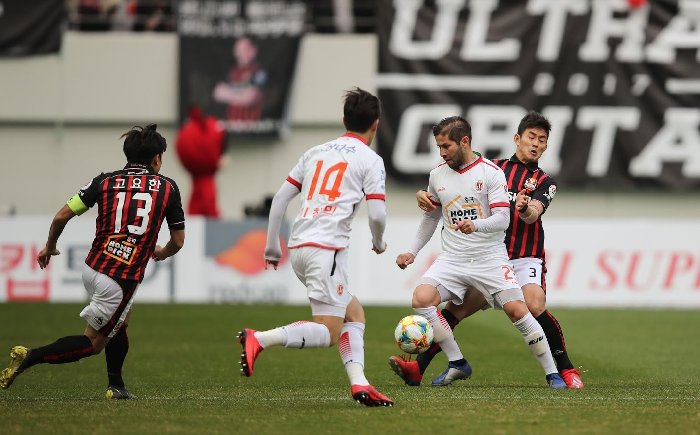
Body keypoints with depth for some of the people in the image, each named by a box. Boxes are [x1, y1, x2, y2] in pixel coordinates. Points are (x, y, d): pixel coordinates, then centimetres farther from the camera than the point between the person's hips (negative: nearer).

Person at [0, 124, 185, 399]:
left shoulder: (105, 181, 6)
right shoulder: (167, 187, 2)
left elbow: (61, 216, 1)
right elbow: (178, 241, 9)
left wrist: (50, 247, 20)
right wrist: (162, 253, 33)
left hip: (92, 268, 5)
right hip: (122, 279, -4)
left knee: (121, 322, 29)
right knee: (93, 343, 4)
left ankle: (116, 386, 29)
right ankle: (30, 357, -14)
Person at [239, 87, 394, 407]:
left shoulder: (316, 152, 19)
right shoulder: (370, 160, 1)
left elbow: (280, 198, 16)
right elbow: (377, 214, -6)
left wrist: (272, 248, 21)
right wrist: (379, 243, 15)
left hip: (298, 248, 8)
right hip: (326, 249, -8)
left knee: (355, 314, 18)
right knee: (329, 333, -8)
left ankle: (359, 383, 4)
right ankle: (259, 340, -25)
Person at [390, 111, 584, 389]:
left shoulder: (544, 182, 7)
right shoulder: (496, 168, 13)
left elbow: (532, 215, -12)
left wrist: (525, 208, -37)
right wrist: (426, 196, -7)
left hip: (525, 258, -3)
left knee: (535, 306, -27)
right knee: (454, 308, -5)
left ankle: (566, 370, -15)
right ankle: (418, 368, 2)